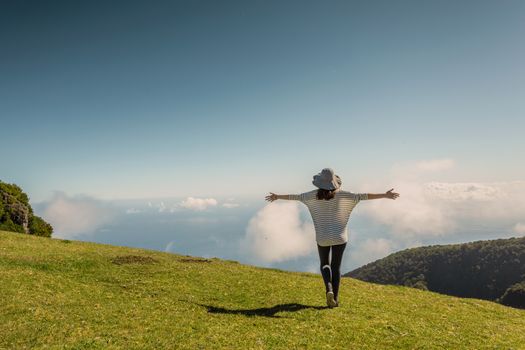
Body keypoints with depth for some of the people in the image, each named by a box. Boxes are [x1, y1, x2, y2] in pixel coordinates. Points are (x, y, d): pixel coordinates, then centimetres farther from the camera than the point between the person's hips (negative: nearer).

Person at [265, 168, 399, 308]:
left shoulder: (314, 195, -7)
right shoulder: (341, 194, -10)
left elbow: (296, 197, 2)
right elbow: (362, 196, -12)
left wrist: (277, 196, 16)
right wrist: (384, 195, -8)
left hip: (322, 236, 0)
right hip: (339, 236, 0)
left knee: (324, 264, 19)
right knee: (336, 266, 10)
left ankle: (329, 289, -6)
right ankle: (335, 299, 12)